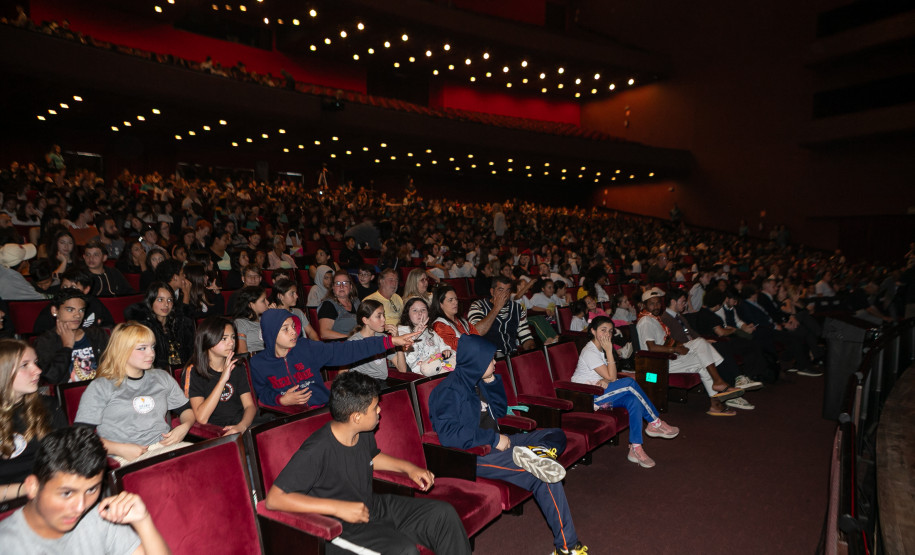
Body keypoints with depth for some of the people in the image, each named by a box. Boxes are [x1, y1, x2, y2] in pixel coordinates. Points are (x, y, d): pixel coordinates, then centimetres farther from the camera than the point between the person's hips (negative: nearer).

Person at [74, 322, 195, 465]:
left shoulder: (162, 378, 21)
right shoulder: (101, 387, 6)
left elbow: (186, 409, 28)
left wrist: (184, 427, 5)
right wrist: (120, 449, -13)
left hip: (167, 447, 5)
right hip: (127, 458, -5)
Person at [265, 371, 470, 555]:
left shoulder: (363, 434, -2)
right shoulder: (316, 451, -26)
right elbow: (274, 499, -28)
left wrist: (408, 467, 6)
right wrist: (338, 507, -31)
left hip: (375, 507, 8)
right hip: (341, 527, -7)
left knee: (444, 513, -3)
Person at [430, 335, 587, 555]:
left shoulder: (477, 382, 11)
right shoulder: (449, 390, -15)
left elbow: (500, 411, 20)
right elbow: (448, 434, -26)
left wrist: (492, 382, 4)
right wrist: (494, 438, -22)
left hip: (495, 444, 10)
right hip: (475, 455, -10)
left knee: (557, 435, 7)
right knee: (544, 477, -23)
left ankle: (534, 453, -26)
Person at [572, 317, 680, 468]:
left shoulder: (600, 350, 14)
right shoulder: (589, 352, -16)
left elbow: (609, 377, 13)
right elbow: (611, 377, -19)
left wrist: (605, 381, -12)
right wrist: (609, 351, -19)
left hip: (600, 393, 9)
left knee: (633, 400, -19)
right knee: (629, 383, -21)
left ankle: (636, 448, -21)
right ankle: (655, 423, -7)